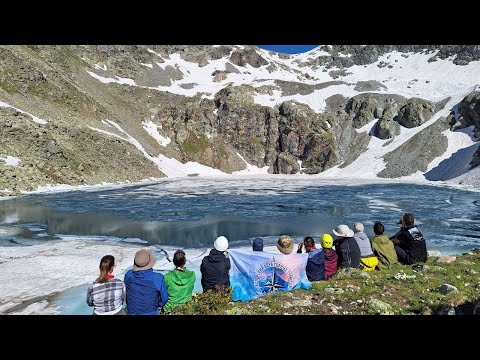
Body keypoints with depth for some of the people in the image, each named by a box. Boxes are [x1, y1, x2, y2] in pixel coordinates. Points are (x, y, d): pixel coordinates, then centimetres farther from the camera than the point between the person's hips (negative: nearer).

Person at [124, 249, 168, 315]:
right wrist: (158, 306, 8)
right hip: (151, 313, -3)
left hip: (131, 312, 3)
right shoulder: (158, 278, -26)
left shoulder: (128, 275, -17)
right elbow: (164, 299, -13)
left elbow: (125, 294, 1)